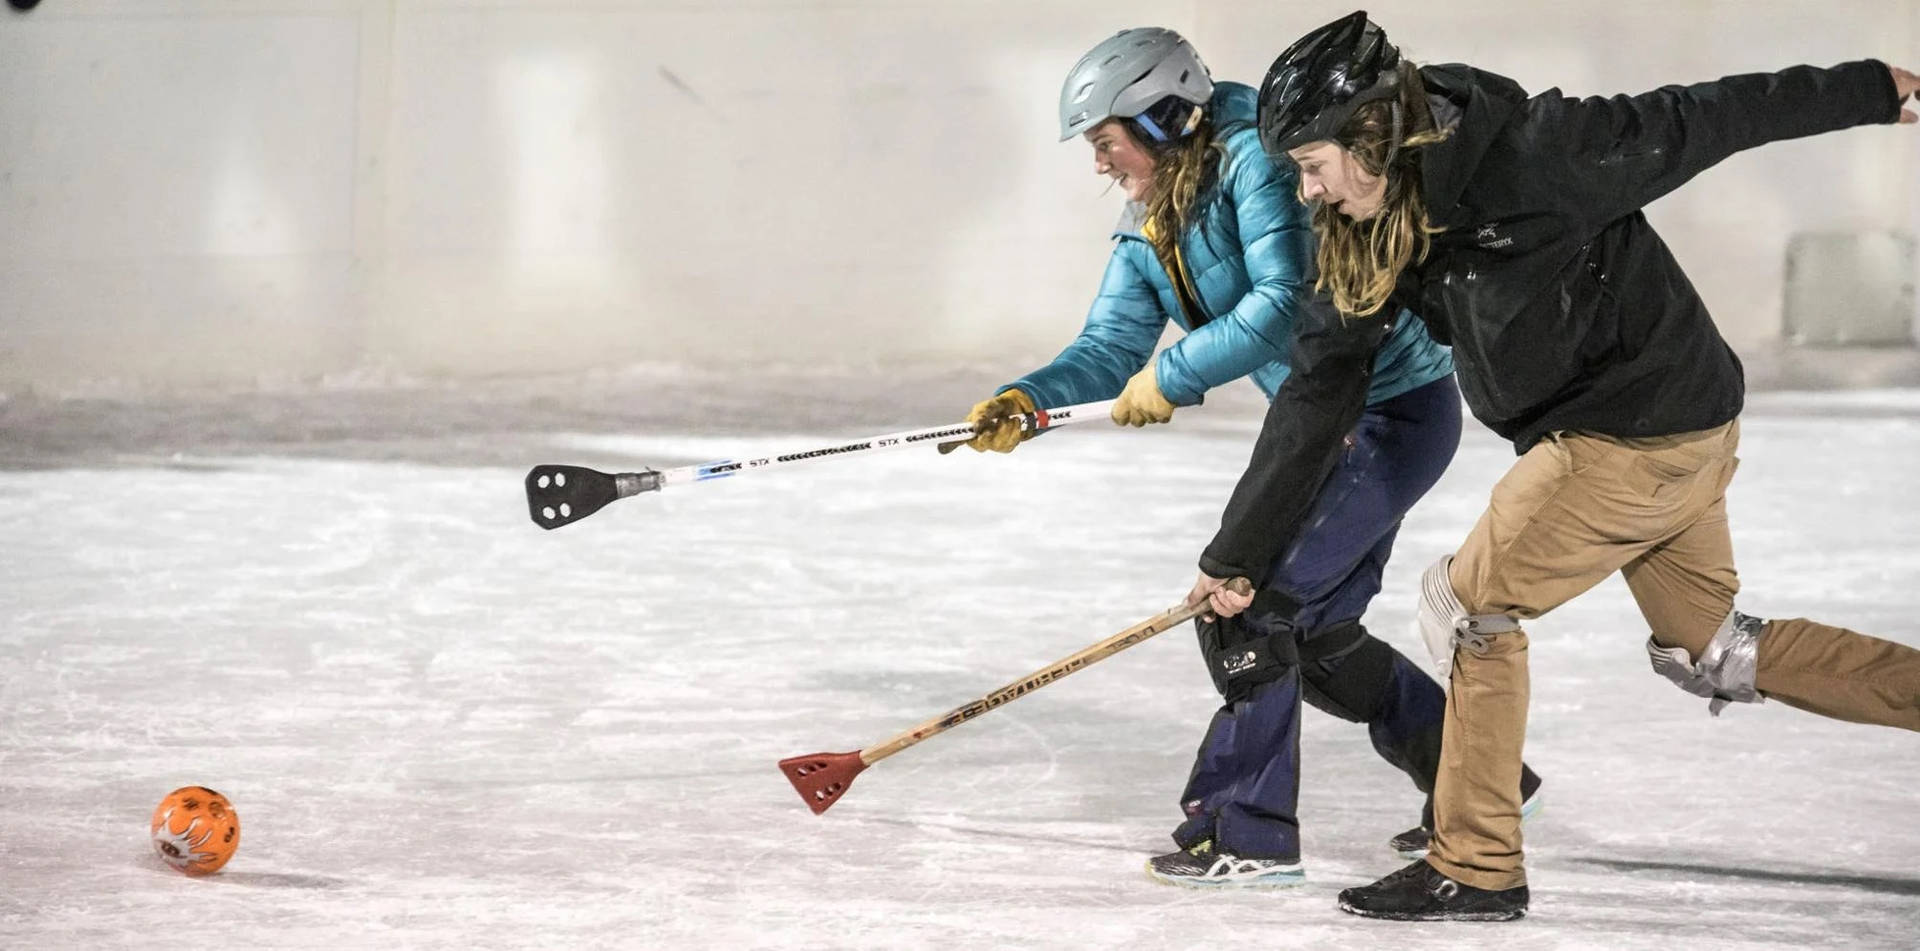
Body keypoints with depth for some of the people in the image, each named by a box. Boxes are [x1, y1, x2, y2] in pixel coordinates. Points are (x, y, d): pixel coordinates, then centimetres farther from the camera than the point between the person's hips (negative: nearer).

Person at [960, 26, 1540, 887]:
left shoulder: (1256, 160, -21)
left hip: (1396, 406, -10)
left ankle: (1250, 831, -9)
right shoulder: (1149, 230, 8)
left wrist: (1172, 378, -23)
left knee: (1249, 599, -13)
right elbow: (1111, 348, 6)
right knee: (1313, 630, 15)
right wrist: (1027, 400, -13)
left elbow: (1288, 306, -30)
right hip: (1326, 421, 10)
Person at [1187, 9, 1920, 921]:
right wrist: (1233, 551, 6)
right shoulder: (1369, 236, -1)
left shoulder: (1532, 155, -24)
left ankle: (1476, 869, 7)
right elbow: (1315, 392, 5)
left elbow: (1700, 123, -13)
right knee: (1711, 652, 19)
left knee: (1468, 603, -3)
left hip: (1644, 432, -9)